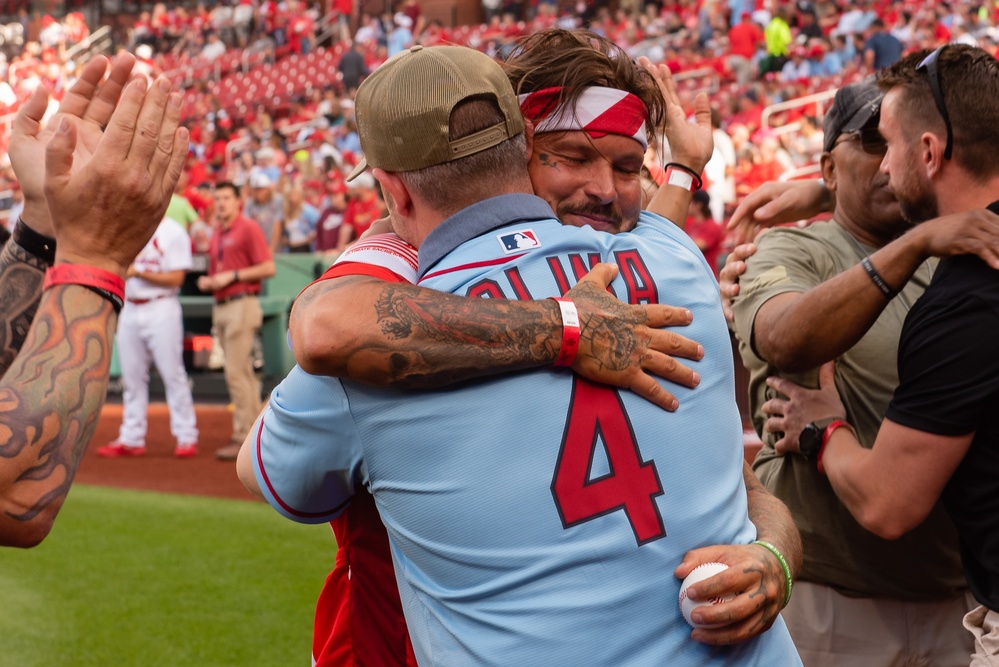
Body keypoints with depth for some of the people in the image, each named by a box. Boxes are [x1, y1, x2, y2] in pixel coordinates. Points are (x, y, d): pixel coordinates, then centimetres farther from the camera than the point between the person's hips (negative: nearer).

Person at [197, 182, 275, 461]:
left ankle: (243, 437, -11)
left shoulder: (248, 229, -6)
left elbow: (268, 268, -13)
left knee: (236, 373, -12)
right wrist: (206, 281, 9)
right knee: (242, 373, 11)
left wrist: (233, 276, -16)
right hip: (220, 307, 9)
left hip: (242, 305, -9)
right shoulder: (216, 234, 19)